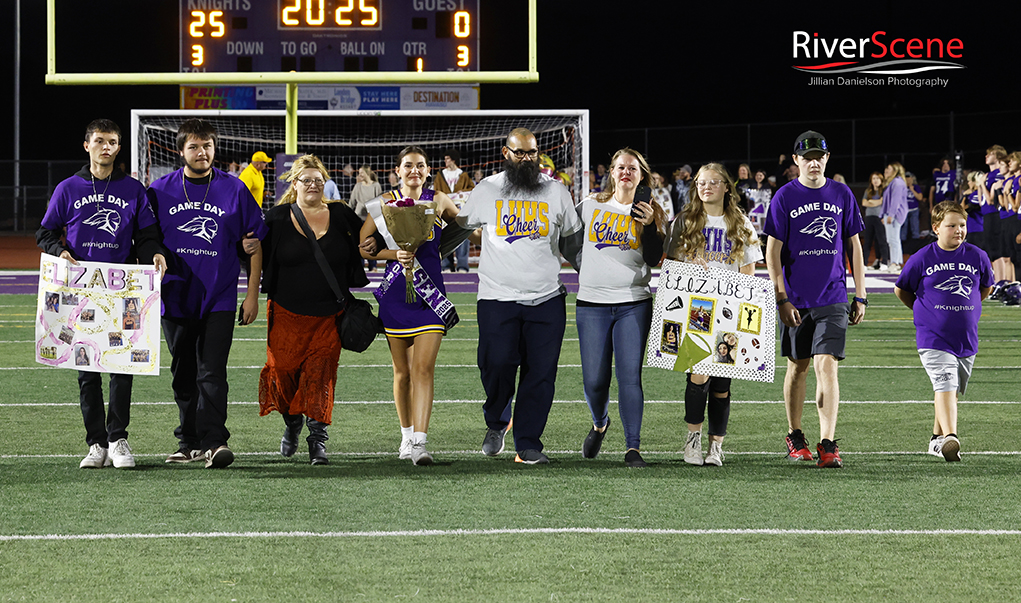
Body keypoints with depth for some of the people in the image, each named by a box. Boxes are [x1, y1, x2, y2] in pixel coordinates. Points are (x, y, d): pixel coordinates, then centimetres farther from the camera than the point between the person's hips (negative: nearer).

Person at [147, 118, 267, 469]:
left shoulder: (235, 190, 1)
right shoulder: (160, 191, 4)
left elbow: (254, 244, 6)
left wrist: (252, 295, 2)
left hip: (219, 299, -2)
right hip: (175, 299, 3)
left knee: (212, 373, -13)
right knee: (183, 375, 10)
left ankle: (215, 441, -18)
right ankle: (190, 442, 19)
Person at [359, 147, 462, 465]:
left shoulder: (438, 200, 3)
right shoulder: (385, 202, 1)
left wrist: (434, 248, 9)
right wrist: (394, 255, -14)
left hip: (430, 293, -1)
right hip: (396, 293, 1)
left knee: (423, 368, -12)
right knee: (402, 370, 10)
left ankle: (420, 443, -17)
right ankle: (407, 435, 26)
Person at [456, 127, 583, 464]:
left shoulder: (556, 191, 8)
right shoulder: (487, 190, 5)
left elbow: (572, 242, 19)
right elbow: (458, 227, 16)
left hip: (547, 297, 1)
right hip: (498, 297, -1)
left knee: (541, 371, -2)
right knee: (496, 364, -11)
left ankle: (528, 443, 6)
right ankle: (496, 423, 18)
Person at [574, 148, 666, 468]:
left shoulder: (652, 213, 6)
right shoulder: (590, 206, 8)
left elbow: (654, 259, -4)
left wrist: (649, 225, -14)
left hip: (634, 303, -1)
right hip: (591, 302, 1)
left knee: (630, 375, -8)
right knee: (594, 380, 1)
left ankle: (633, 447, -3)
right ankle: (599, 424, 31)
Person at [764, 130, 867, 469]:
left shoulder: (842, 195, 5)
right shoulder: (785, 197, -1)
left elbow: (854, 246, 11)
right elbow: (773, 251, -2)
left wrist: (860, 296, 7)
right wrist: (782, 299, -9)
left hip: (833, 298, 0)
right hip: (795, 299, 0)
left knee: (827, 365, -10)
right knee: (798, 366, 10)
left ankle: (828, 444, -14)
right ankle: (795, 438, 25)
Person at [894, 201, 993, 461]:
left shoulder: (978, 257, 2)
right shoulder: (922, 259, -5)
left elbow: (986, 288, 21)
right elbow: (901, 290, 9)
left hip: (966, 339, 4)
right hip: (932, 338, -4)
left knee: (952, 390, 13)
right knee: (945, 384, -21)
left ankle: (937, 438, 30)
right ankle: (950, 438, -32)